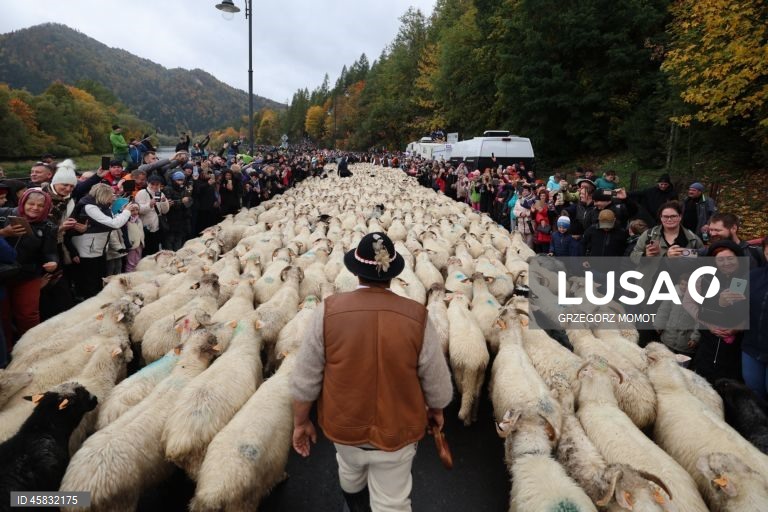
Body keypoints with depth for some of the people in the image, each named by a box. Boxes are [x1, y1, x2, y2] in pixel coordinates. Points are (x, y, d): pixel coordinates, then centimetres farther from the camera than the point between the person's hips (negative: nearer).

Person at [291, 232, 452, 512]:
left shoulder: (329, 310, -19)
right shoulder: (416, 316, -20)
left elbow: (305, 378, -12)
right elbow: (436, 381, -9)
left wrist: (301, 421, 5)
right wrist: (436, 411, 12)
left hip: (344, 426, 3)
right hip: (396, 431, -2)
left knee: (350, 474, 34)